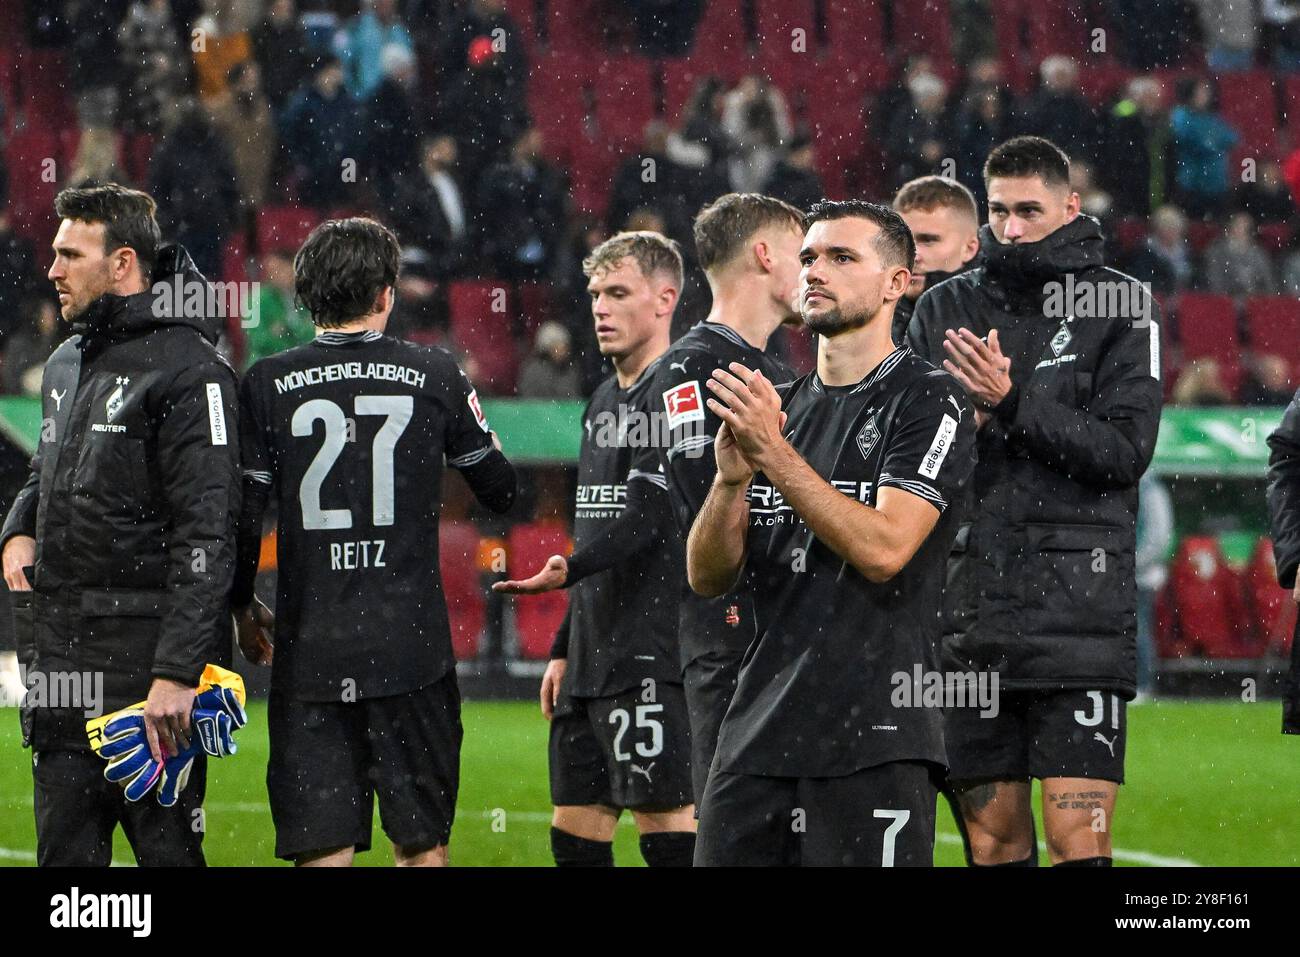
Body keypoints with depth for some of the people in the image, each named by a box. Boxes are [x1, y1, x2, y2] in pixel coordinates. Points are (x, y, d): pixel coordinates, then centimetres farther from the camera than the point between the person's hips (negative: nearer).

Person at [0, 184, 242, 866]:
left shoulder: (188, 370, -11)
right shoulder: (65, 366, 16)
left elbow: (207, 537, -17)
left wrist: (177, 671, -23)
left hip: (145, 652, -8)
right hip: (59, 655, 8)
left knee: (167, 848, -4)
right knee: (65, 851, 10)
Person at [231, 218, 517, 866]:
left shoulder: (267, 386, -1)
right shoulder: (435, 376, 0)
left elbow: (242, 513, 1)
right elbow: (500, 490, 11)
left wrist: (242, 607, 18)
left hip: (308, 649, 0)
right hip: (412, 644, 0)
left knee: (322, 849, 0)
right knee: (422, 846, 9)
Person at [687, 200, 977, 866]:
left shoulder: (929, 400, -2)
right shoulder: (775, 406, 16)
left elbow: (883, 549, -16)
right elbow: (708, 578, 10)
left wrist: (775, 454, -18)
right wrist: (732, 477, -9)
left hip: (874, 741, -6)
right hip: (757, 733, 6)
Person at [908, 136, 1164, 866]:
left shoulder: (1121, 307, 2)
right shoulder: (947, 307, 12)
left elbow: (1126, 449, -9)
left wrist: (1012, 404, -17)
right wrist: (962, 419, -10)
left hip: (1079, 602, -4)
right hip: (972, 605, 4)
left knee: (1079, 834, -10)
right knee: (992, 833, 7)